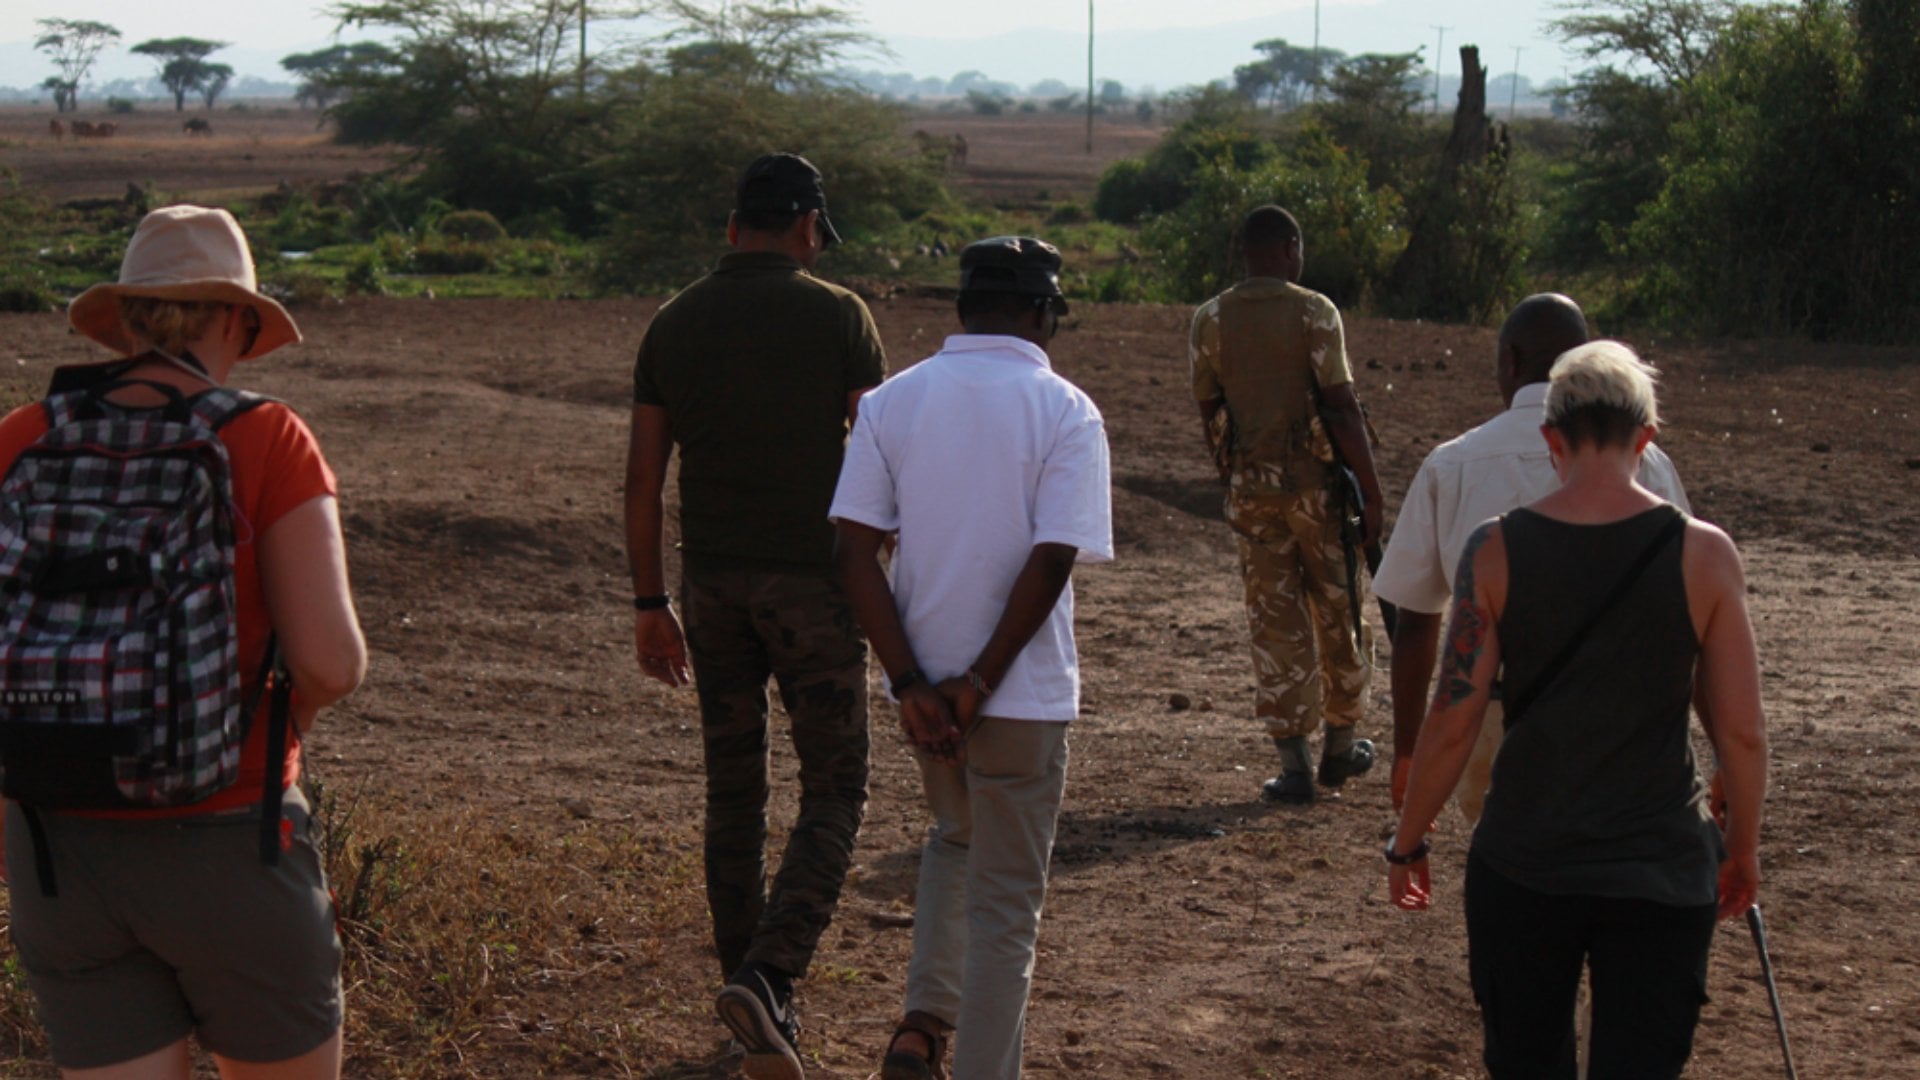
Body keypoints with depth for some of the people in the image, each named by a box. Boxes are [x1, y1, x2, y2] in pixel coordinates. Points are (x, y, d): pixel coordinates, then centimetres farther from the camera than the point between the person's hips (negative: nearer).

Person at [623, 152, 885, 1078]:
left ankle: (757, 1006, 20)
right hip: (810, 583, -4)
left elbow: (643, 479, 5)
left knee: (734, 793, 14)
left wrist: (650, 604, 12)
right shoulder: (836, 315, -6)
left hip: (710, 585, 4)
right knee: (833, 794, 3)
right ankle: (766, 977, -16)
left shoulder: (673, 325, 5)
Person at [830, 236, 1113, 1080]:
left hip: (924, 685, 4)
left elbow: (853, 550, -7)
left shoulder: (894, 401, 0)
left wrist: (911, 684, -8)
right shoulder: (1065, 413, -10)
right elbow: (1052, 562, -19)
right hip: (1024, 693, -4)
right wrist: (979, 684, -13)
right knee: (1007, 900, 9)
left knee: (954, 841, 28)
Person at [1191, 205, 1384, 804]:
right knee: (1339, 610, 15)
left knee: (1274, 620, 6)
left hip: (1250, 486, 3)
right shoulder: (1313, 312, -9)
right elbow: (1342, 407, -13)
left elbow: (1208, 411, 8)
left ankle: (1293, 763, 3)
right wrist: (1372, 493, -9)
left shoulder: (1210, 320, 2)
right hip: (1317, 482, -2)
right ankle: (1341, 743, 26)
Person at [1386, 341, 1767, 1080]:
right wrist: (1743, 845, 11)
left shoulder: (1496, 552, -8)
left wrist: (1407, 843, 7)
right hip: (1661, 872, 0)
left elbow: (1453, 723, -7)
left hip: (1521, 866, 1)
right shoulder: (1703, 555, -9)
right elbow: (1741, 732, -5)